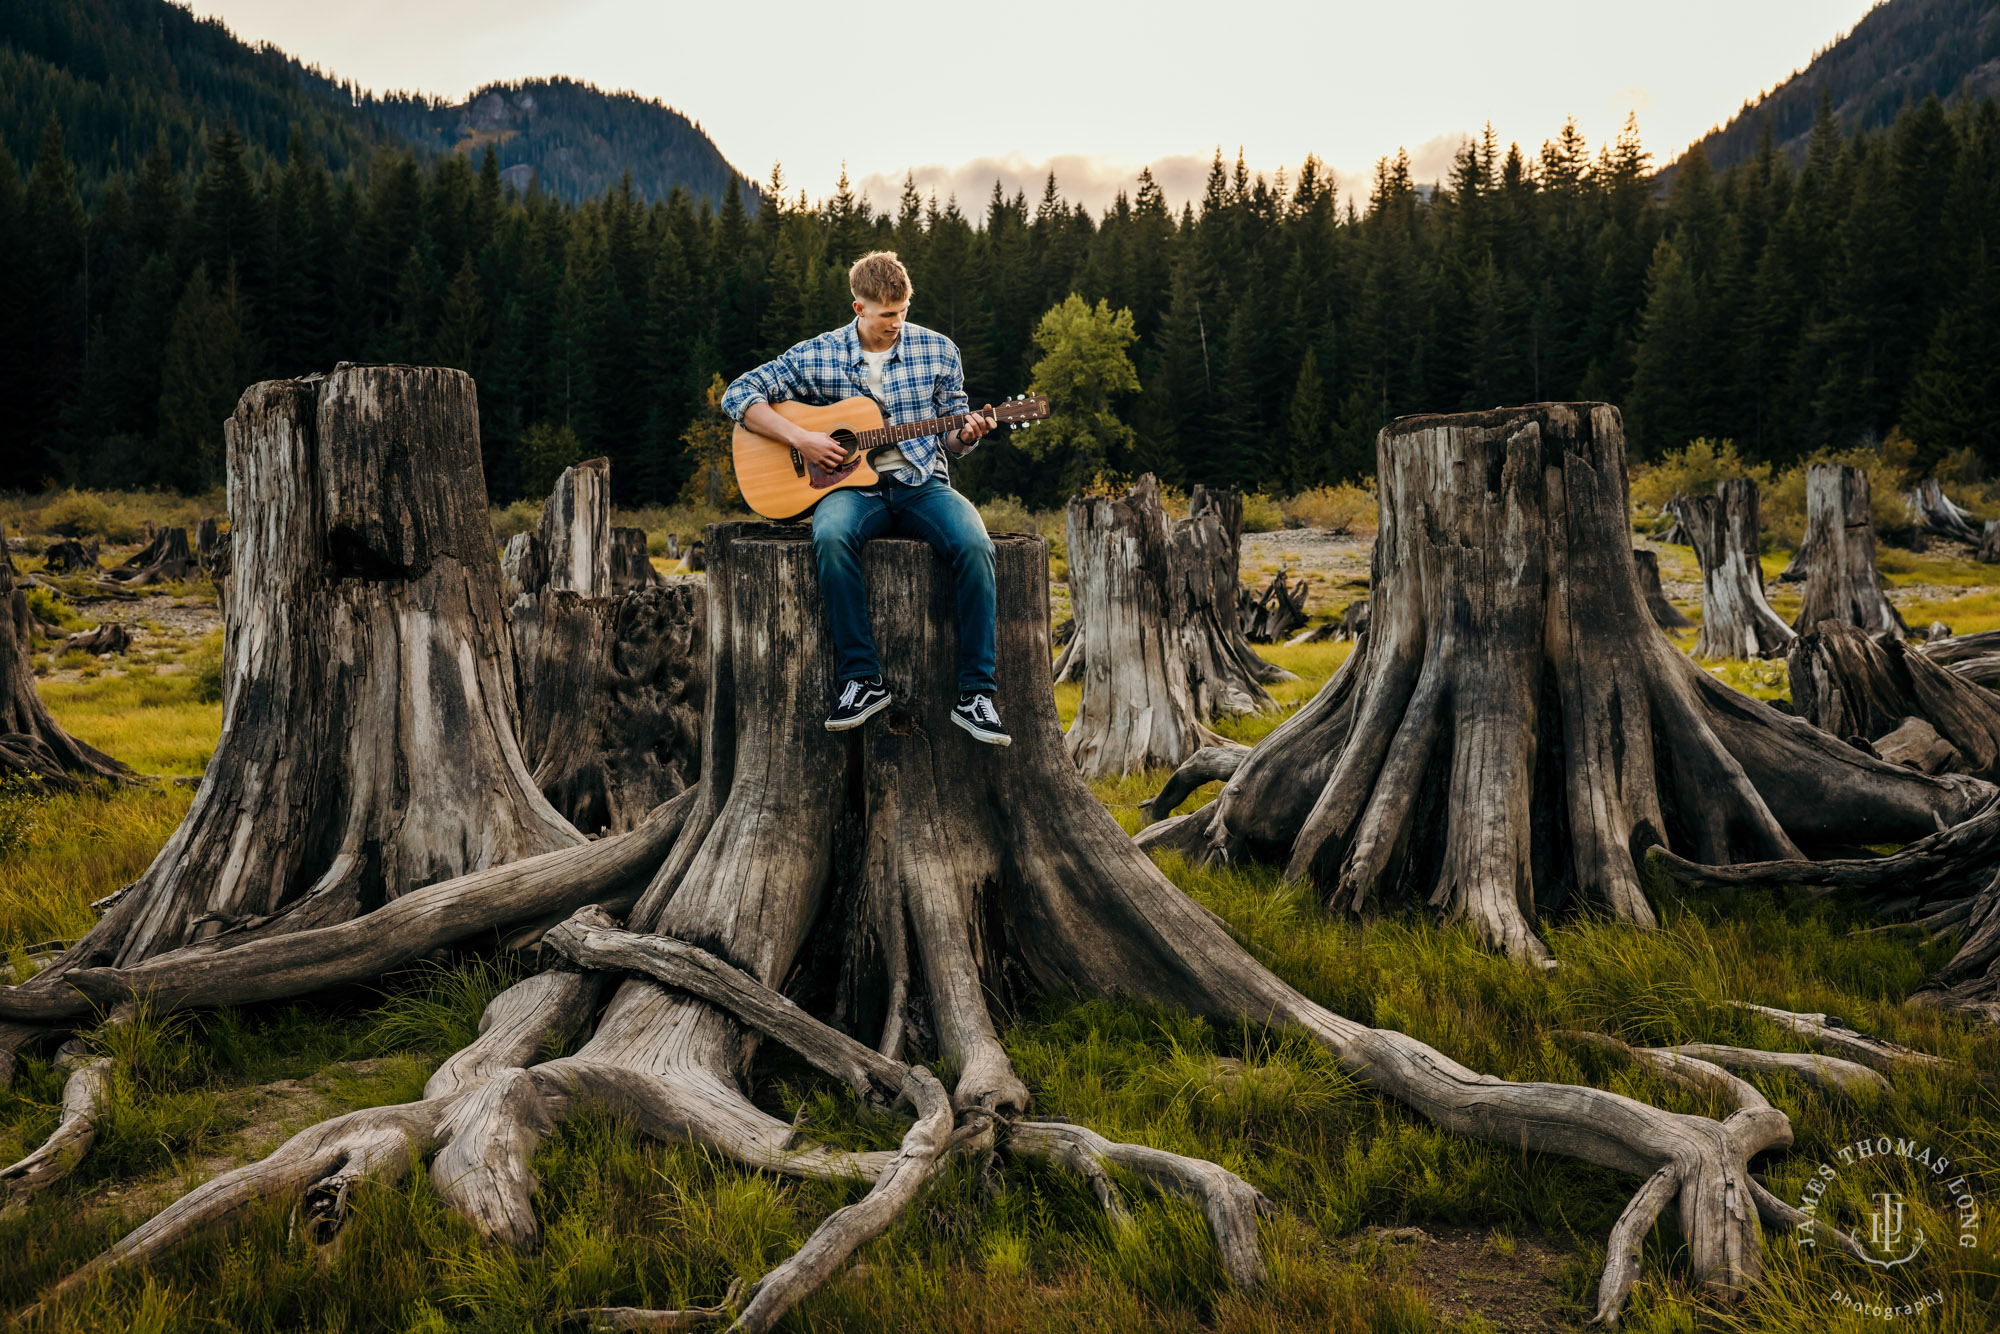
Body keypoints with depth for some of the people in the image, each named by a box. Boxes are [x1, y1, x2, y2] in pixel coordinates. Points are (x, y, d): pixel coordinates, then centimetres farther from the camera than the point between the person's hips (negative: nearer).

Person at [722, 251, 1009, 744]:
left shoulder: (938, 351, 7)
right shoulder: (818, 356, 3)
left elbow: (949, 440, 14)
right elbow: (739, 395, 2)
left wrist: (966, 434, -11)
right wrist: (799, 438, -10)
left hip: (922, 484, 1)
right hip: (853, 484, -1)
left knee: (974, 544, -31)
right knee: (830, 537, -37)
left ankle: (975, 692, -25)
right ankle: (863, 679, -26)